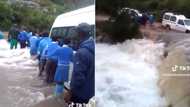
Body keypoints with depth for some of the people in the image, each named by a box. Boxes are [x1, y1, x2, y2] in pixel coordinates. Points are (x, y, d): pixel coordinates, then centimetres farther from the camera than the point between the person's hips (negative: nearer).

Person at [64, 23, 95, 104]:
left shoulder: (82, 52, -26)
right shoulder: (92, 49, 1)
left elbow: (78, 75, -26)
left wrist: (70, 92, -17)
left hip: (80, 93, -8)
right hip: (90, 91, 8)